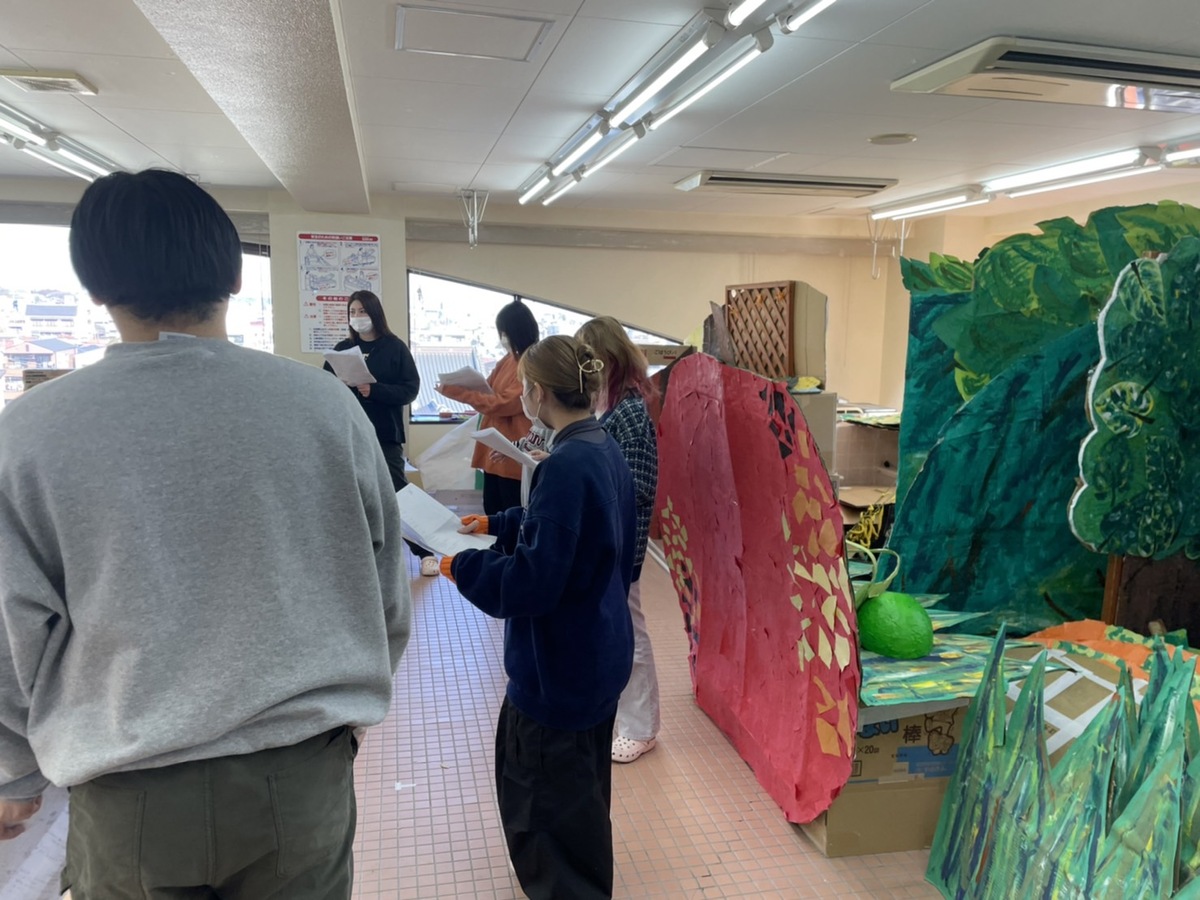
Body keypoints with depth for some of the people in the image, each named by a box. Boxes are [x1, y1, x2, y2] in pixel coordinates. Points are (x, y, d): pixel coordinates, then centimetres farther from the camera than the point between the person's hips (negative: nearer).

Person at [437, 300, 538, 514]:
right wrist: (462, 386, -5)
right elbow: (489, 390, 17)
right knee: (493, 516, 16)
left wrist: (455, 391, -14)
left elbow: (502, 404, -20)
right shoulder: (508, 360, 12)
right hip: (494, 453, 9)